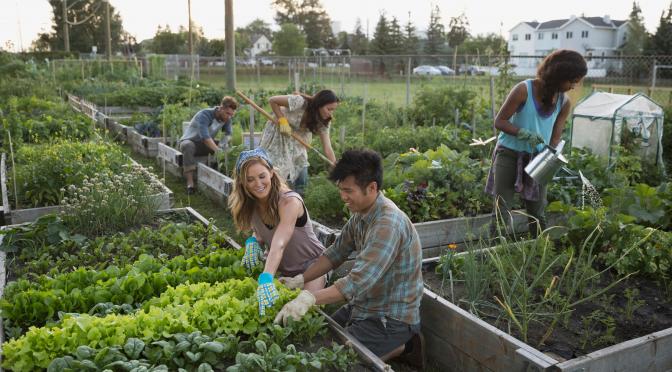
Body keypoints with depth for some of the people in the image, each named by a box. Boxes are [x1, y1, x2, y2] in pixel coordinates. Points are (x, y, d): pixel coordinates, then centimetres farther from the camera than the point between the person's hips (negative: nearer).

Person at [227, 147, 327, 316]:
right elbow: (262, 233, 5)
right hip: (283, 270, 6)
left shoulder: (289, 201, -28)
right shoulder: (251, 205, -8)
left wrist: (266, 279, -55)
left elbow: (278, 245, -41)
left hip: (311, 267, -5)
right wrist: (253, 241, -18)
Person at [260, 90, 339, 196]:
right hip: (278, 134, -5)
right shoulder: (300, 102, -32)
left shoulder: (322, 122, -14)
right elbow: (272, 100, -22)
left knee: (302, 179, 1)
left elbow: (327, 149, -16)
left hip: (296, 142, 6)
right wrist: (282, 120, -29)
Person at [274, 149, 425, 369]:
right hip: (365, 307, 9)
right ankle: (395, 344, 17)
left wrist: (310, 298, -45)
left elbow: (359, 281, -37)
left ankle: (399, 347, 5)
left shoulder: (389, 223, -29)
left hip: (391, 318, -9)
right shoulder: (361, 214, 0)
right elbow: (336, 252, 8)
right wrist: (300, 281, -2)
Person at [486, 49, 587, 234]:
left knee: (538, 213, 8)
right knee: (502, 211, -4)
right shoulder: (524, 90, -16)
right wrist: (525, 134, -27)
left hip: (537, 158, 4)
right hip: (509, 154, -4)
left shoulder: (564, 103, -1)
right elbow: (499, 121, -13)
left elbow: (556, 136, 3)